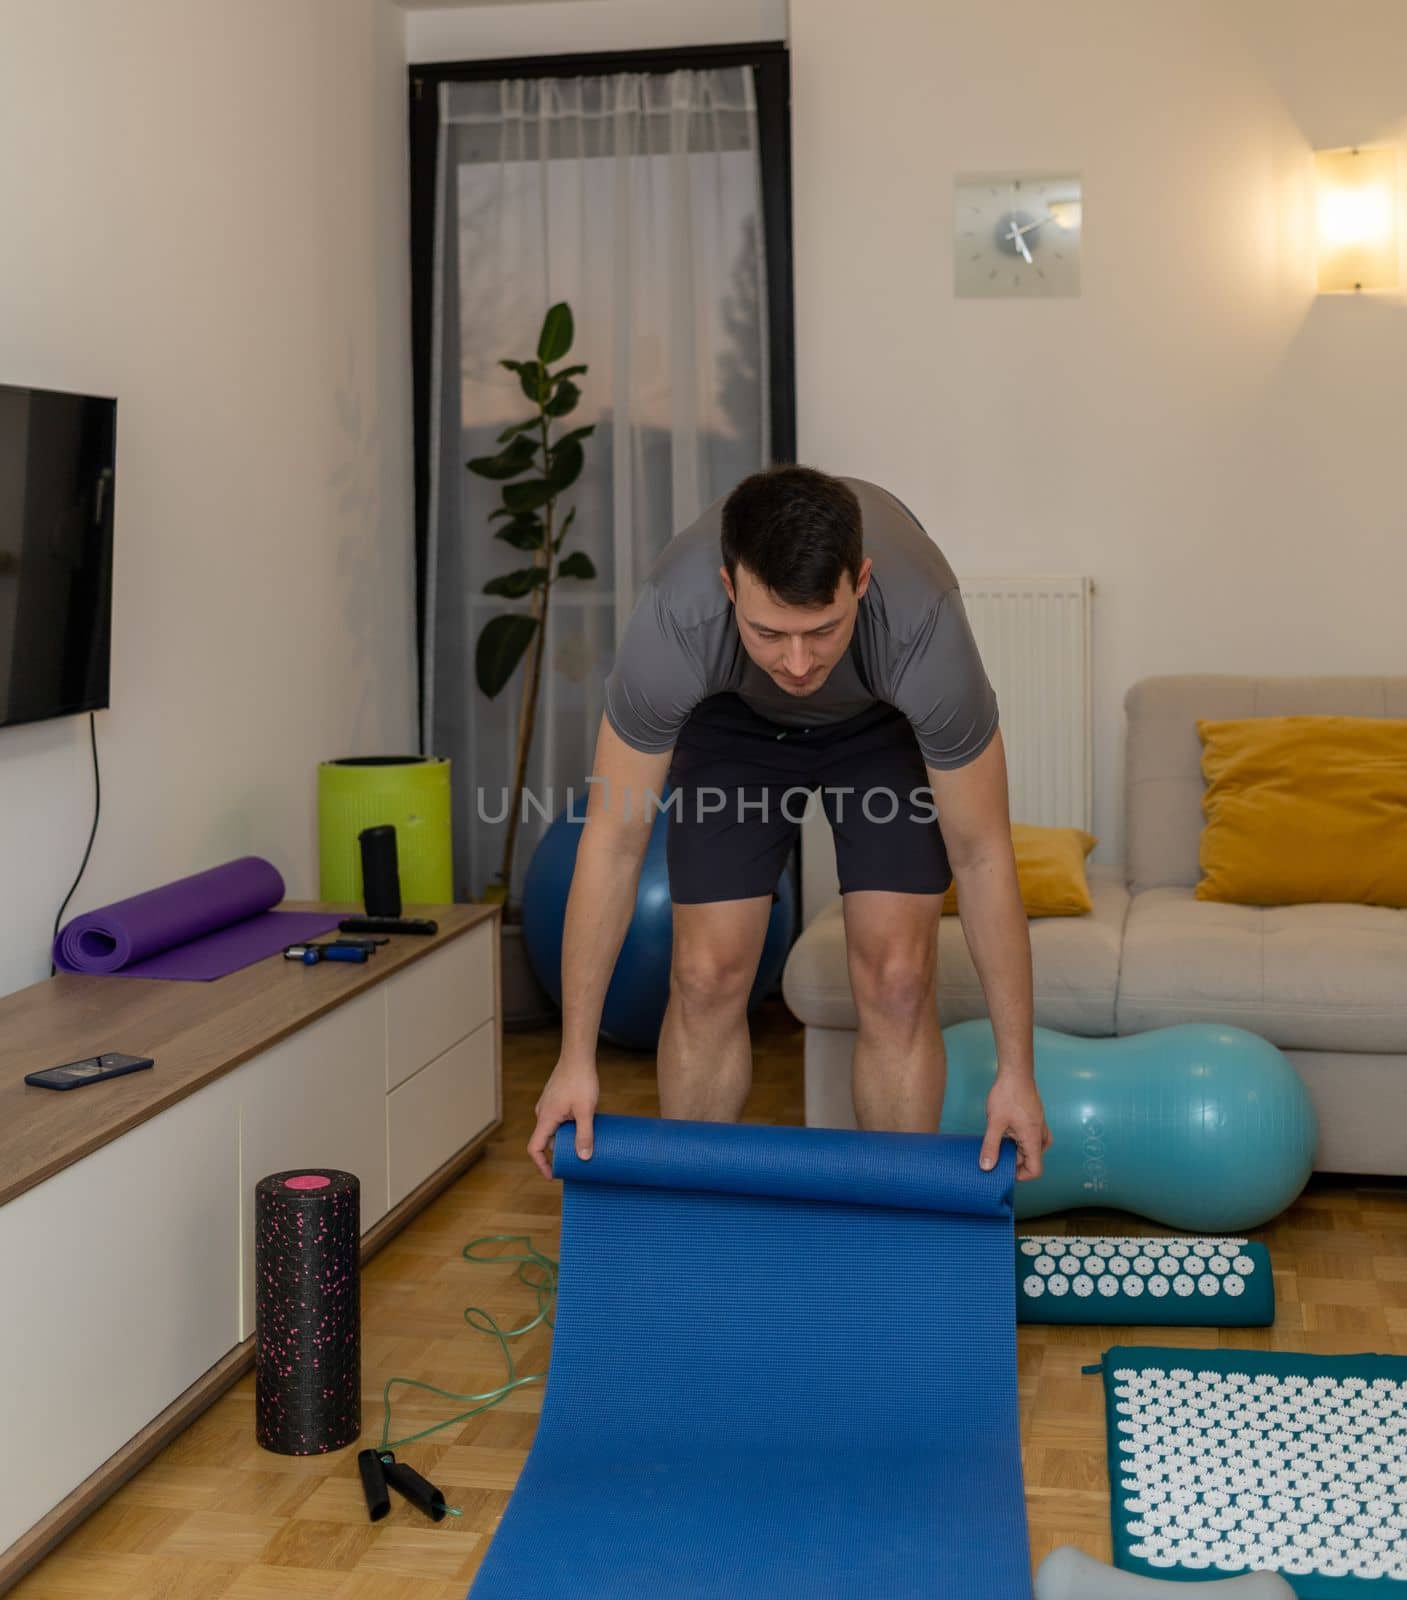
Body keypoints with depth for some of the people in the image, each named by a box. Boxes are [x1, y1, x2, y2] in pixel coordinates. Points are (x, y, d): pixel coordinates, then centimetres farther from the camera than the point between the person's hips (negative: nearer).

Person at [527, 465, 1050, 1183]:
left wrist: (1017, 1070, -25)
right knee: (708, 973, -8)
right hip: (734, 716, 1)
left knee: (896, 974, -12)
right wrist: (575, 1059, -25)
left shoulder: (924, 630, -42)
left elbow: (980, 855, -29)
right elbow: (614, 839, -29)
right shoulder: (671, 625, -41)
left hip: (884, 719, 0)